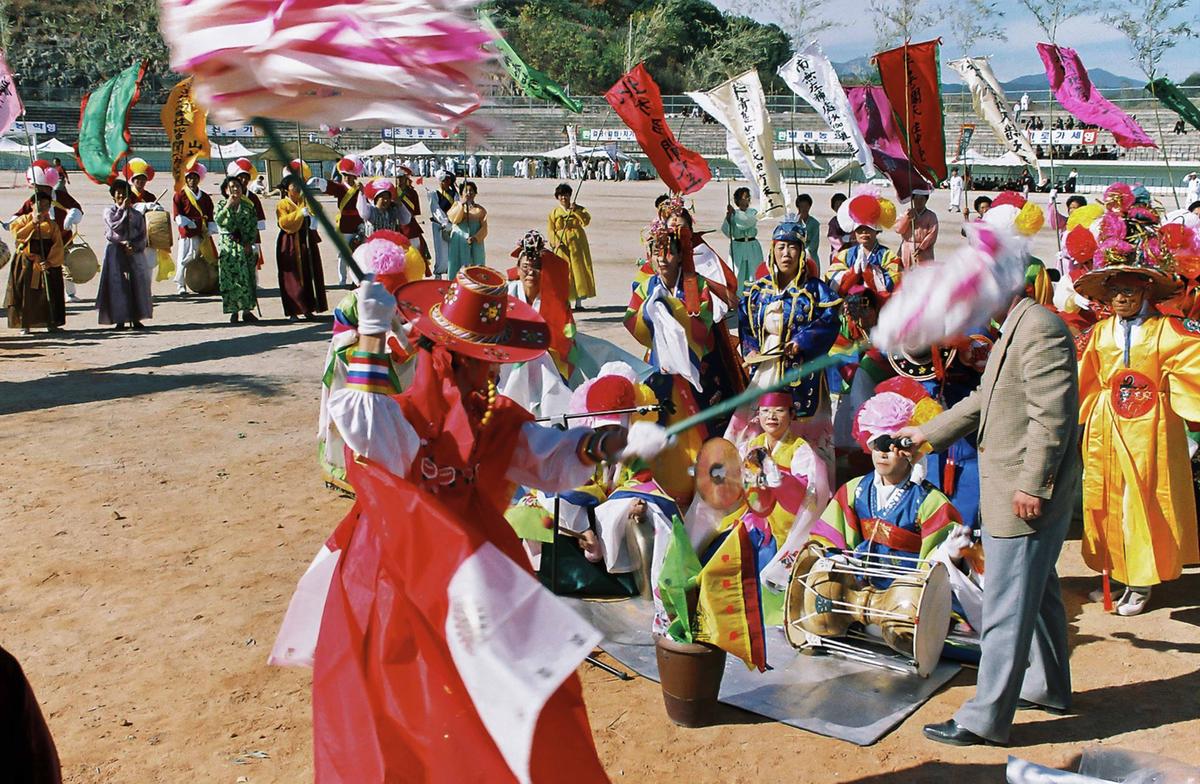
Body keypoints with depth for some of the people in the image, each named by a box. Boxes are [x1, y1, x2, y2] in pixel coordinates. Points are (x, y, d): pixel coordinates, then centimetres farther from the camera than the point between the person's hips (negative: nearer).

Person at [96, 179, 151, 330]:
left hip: (134, 252, 2)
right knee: (117, 285, -5)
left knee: (137, 283, -3)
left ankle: (136, 319, 4)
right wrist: (123, 209, -12)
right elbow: (114, 225, -15)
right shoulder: (109, 212, 5)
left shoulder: (136, 214, 10)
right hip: (115, 251, -2)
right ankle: (120, 320, 0)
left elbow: (142, 235, 4)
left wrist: (134, 247, -11)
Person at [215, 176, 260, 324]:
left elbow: (254, 227, 5)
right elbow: (218, 221, -15)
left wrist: (250, 243, -6)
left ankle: (247, 310, 6)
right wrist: (227, 206, -21)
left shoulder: (248, 206, 7)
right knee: (229, 279, -4)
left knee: (247, 277, 1)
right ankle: (233, 311, 1)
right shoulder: (221, 205, 4)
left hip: (246, 246, 2)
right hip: (228, 246, -2)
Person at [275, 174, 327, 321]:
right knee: (292, 277, -3)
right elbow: (284, 222, -17)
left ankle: (308, 309, 14)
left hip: (306, 241, 4)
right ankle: (293, 311, 1)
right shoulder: (282, 204, -2)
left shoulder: (305, 201, 13)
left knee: (309, 275, 5)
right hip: (290, 244, -4)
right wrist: (300, 213, -25)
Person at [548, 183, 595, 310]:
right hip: (561, 244, -1)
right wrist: (555, 242, -14)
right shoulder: (554, 212, 7)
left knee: (579, 270, -1)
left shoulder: (578, 208, 7)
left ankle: (578, 302, 5)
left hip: (577, 242, 1)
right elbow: (550, 229, 1)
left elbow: (586, 220, -9)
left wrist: (576, 210, -20)